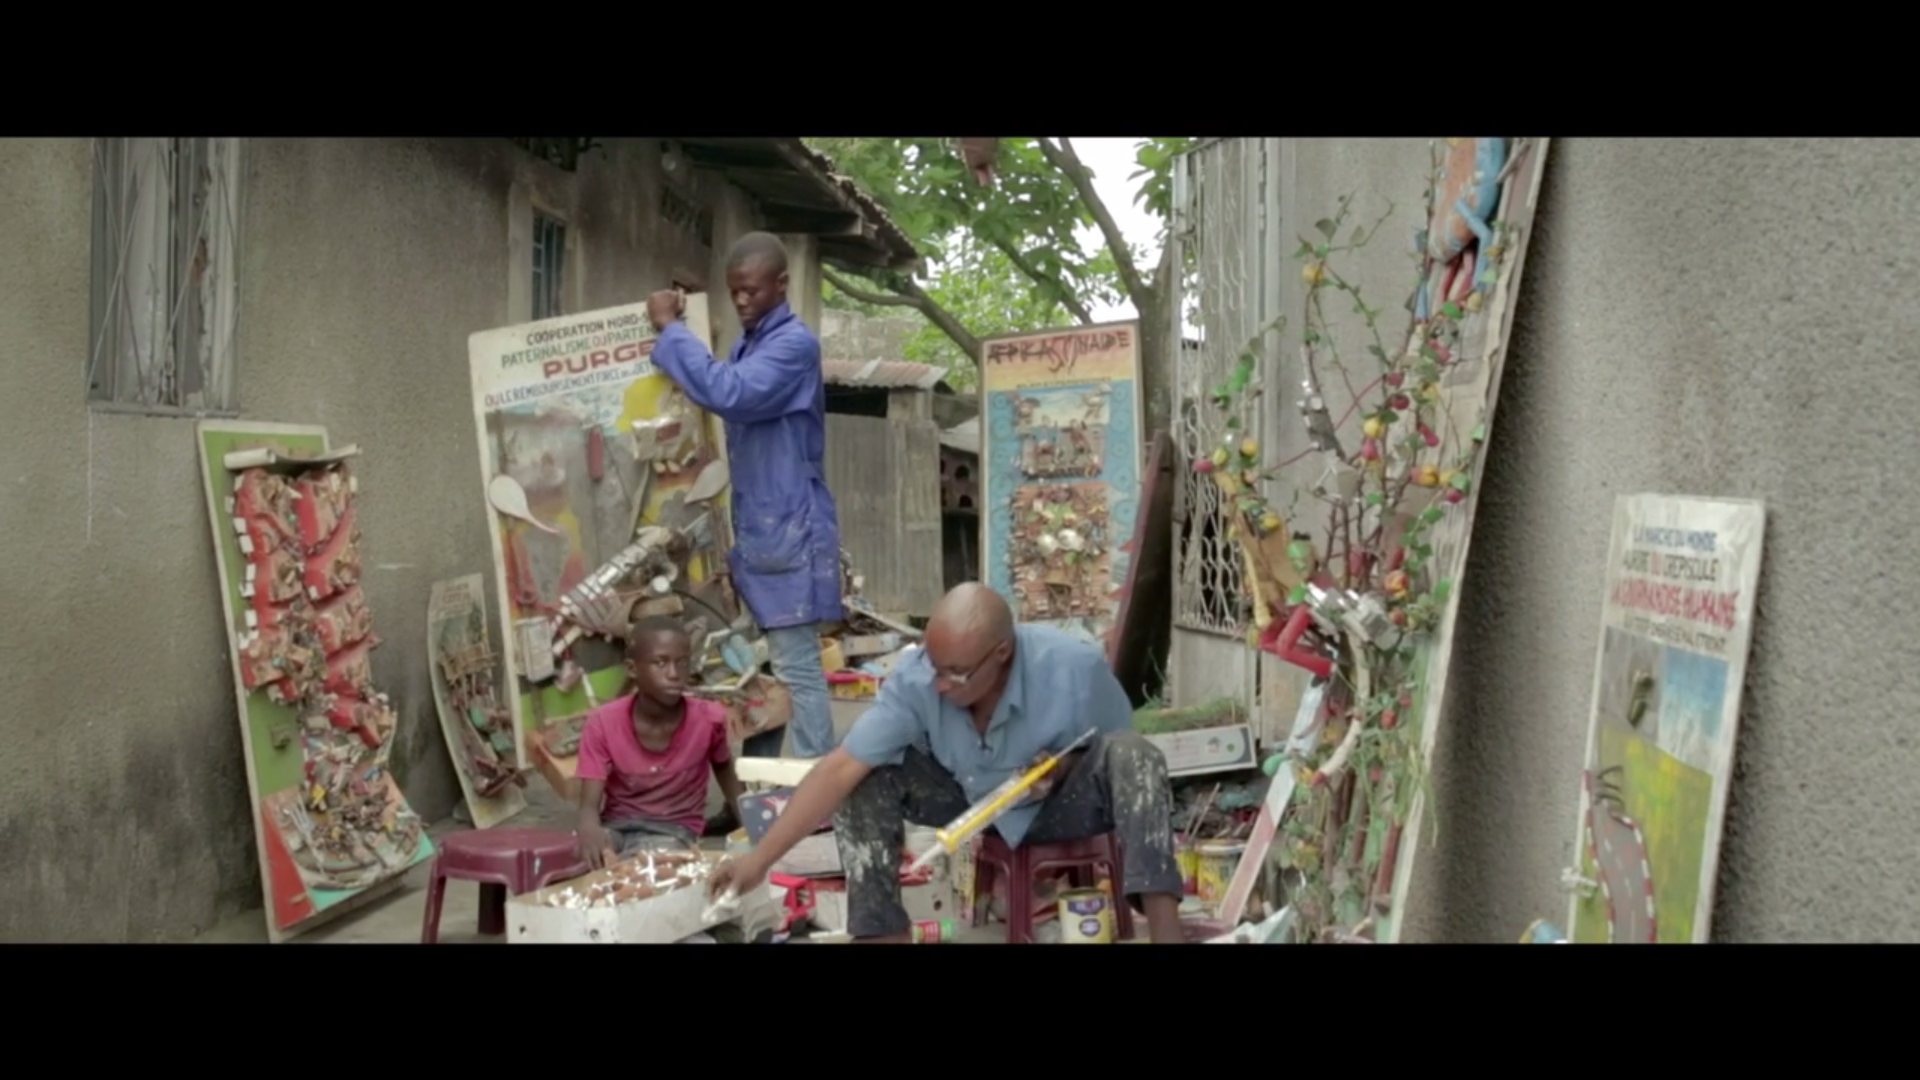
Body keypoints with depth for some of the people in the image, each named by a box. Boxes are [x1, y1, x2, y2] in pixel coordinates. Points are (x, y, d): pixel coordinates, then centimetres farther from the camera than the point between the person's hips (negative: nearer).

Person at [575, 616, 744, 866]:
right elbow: (589, 805, -17)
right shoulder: (603, 723, -13)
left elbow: (724, 770, 12)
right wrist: (591, 830, -42)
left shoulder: (709, 718, -12)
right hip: (616, 826, 1)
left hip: (673, 830, -1)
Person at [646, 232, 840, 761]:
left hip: (790, 531, -9)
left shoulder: (796, 344, -12)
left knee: (795, 666, -7)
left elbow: (729, 395, -26)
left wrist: (671, 330, -17)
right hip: (753, 529, 9)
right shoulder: (744, 347, 16)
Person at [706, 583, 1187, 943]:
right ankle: (880, 932, -19)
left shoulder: (1074, 666, -30)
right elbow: (840, 769, -28)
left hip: (1063, 804, -2)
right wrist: (758, 859, -32)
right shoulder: (915, 680, -27)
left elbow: (1119, 752, -10)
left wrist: (1066, 766, -31)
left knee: (1132, 754, -33)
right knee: (868, 776, -22)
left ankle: (1163, 930, -38)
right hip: (972, 804, 2)